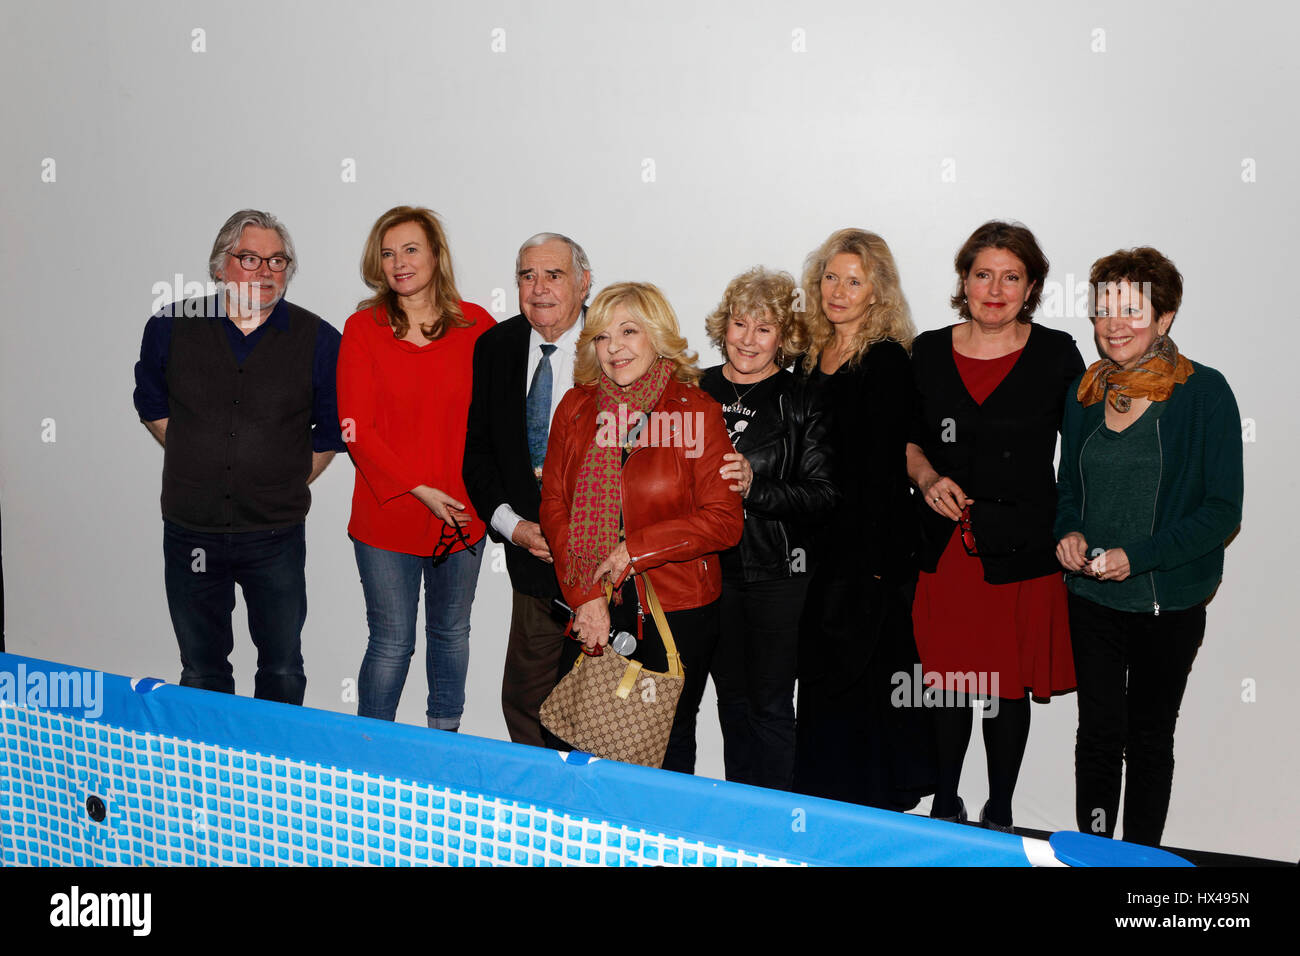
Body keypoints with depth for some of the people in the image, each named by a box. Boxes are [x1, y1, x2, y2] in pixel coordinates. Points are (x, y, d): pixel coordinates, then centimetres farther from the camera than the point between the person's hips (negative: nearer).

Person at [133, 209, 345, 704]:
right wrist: (203, 461, 9)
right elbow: (151, 404, 15)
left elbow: (331, 429, 5)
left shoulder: (318, 339, -5)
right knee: (201, 672, 14)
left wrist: (289, 482, 3)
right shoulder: (170, 328, 0)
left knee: (283, 670, 10)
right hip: (191, 532, 2)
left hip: (275, 535, -1)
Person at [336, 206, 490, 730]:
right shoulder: (363, 328, -4)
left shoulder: (476, 325, 0)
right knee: (392, 641, 3)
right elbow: (357, 430, -8)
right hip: (388, 517, -2)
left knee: (451, 632, 17)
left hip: (464, 512, 2)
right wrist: (419, 489, -16)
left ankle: (445, 737, 36)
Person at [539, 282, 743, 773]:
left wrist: (635, 550, -14)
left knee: (671, 739, 11)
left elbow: (725, 521, -10)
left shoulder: (697, 411, -7)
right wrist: (585, 596, -7)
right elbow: (554, 507, 3)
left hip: (677, 608, -2)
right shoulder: (575, 408, 3)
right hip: (594, 608, 3)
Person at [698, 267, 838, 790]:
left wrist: (754, 487, -22)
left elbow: (823, 494, -11)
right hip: (713, 568, 3)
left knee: (770, 704, 3)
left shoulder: (803, 403, -4)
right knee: (732, 698, 14)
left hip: (777, 574, -3)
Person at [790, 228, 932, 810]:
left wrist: (870, 561, -16)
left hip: (867, 546, -7)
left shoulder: (886, 361, -10)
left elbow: (882, 467, -13)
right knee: (817, 676, 12)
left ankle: (869, 810, 17)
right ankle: (819, 799, 26)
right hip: (815, 544, 7)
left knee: (856, 679, 2)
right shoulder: (811, 354, 11)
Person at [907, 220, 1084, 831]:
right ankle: (945, 805, 31)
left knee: (1008, 689, 7)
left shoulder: (1056, 354, -1)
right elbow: (907, 437, 14)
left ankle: (999, 814, 26)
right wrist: (926, 476, -6)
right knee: (949, 681, 11)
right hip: (944, 545, 2)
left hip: (1022, 551, -2)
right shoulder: (929, 352, 4)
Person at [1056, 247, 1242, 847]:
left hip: (1169, 603, -3)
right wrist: (1068, 531, -6)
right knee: (1098, 732, 7)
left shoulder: (1204, 392, -10)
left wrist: (1140, 556, -20)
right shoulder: (1085, 391, 4)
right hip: (1092, 597, 3)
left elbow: (1222, 509, -11)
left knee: (1149, 739, 11)